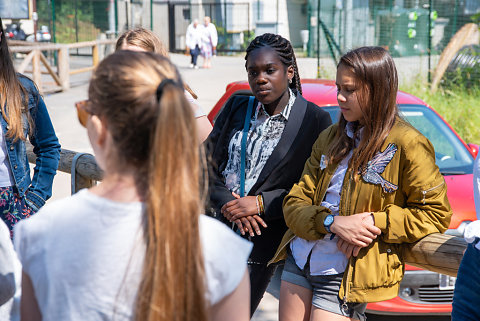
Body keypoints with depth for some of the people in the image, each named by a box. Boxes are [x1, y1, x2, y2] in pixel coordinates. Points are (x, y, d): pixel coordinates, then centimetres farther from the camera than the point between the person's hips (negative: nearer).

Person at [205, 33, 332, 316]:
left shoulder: (315, 120, -4)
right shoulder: (236, 107, 8)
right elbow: (208, 162, 7)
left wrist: (260, 204, -13)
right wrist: (228, 203, -10)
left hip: (262, 240, -4)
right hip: (215, 228, 4)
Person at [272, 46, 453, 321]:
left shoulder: (407, 145, -8)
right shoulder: (331, 138, 10)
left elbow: (436, 214, -7)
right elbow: (295, 203, 6)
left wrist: (376, 223, -18)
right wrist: (332, 222, -14)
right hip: (299, 260, 6)